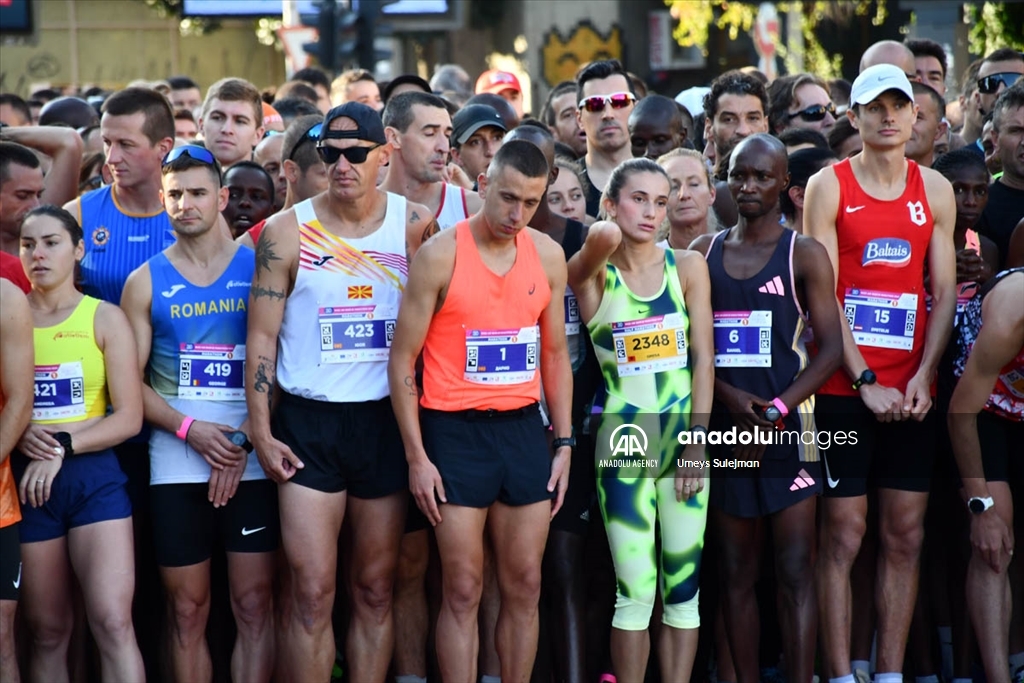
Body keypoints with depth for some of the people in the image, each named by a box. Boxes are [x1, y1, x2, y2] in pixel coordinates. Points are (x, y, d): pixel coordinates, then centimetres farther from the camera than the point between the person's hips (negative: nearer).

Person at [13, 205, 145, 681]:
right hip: (26, 480, 2)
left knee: (113, 623, -14)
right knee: (47, 631, 6)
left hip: (94, 476, -2)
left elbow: (129, 417, -4)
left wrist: (62, 446, -15)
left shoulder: (105, 318, 2)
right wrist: (19, 434, -13)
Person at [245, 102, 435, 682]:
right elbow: (262, 335, 1)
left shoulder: (416, 224, 0)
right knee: (313, 592, -5)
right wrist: (261, 432, -4)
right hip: (308, 422, -1)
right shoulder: (288, 231, -2)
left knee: (376, 588, 8)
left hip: (385, 420, 1)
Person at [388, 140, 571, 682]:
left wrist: (563, 442, 9)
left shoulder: (548, 255, 6)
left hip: (524, 428, 4)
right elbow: (402, 359, -6)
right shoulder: (441, 255, -8)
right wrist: (416, 457, -10)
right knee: (462, 589, -3)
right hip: (456, 431, -4)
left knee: (524, 585, 6)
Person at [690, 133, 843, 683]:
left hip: (789, 430, -3)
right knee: (736, 574, 5)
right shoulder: (703, 253, 12)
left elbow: (831, 348, -4)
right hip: (724, 429, 3)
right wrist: (730, 397, -9)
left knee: (794, 572, -6)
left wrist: (776, 412, -13)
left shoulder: (805, 255, 2)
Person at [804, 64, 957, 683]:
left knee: (905, 538, 4)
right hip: (844, 391, -3)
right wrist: (865, 382, -11)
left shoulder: (935, 190, 10)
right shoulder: (829, 186, 0)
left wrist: (924, 376, -7)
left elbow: (945, 291, 7)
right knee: (843, 535, -2)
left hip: (911, 394, 3)